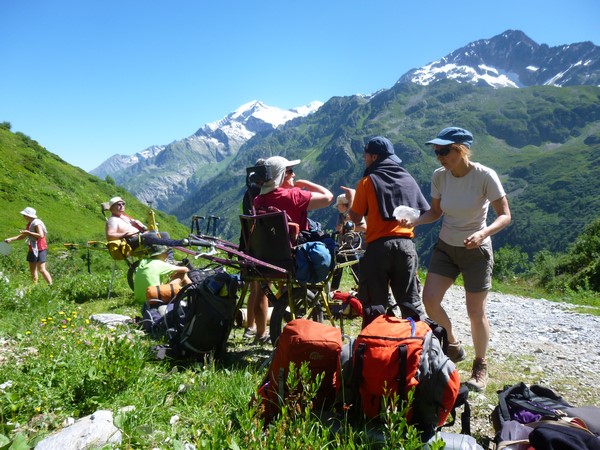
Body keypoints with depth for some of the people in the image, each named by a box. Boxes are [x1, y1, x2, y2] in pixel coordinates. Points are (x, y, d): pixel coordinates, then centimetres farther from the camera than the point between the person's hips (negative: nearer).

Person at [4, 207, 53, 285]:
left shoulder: (37, 223, -16)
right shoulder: (29, 224, 12)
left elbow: (41, 235, -28)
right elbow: (23, 236, 21)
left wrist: (28, 232, -23)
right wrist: (11, 239, 15)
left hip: (40, 250, -10)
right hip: (33, 250, 10)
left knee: (41, 269, -14)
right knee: (32, 270, 12)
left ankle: (51, 285, -10)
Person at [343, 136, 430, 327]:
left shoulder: (368, 181, -1)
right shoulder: (408, 178, 10)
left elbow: (356, 218, -1)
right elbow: (424, 212, 10)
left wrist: (351, 197, 16)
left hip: (378, 246, -3)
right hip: (406, 245, 4)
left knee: (374, 304, 4)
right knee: (411, 303, 13)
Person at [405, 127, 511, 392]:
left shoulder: (485, 176, -19)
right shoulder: (439, 176, -7)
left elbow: (505, 215, -17)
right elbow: (435, 212, 4)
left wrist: (483, 233, -37)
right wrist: (412, 221, -16)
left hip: (476, 251, -4)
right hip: (445, 247, 4)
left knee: (475, 312, 1)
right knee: (429, 299, -6)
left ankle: (480, 366, 26)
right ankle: (454, 348, 21)